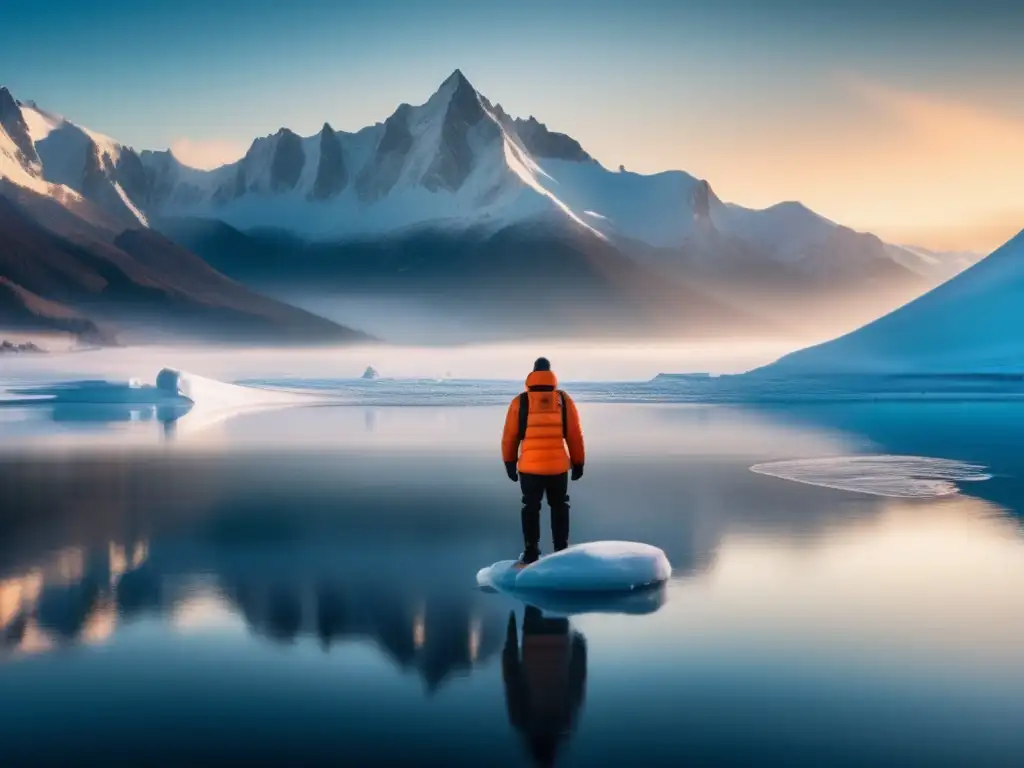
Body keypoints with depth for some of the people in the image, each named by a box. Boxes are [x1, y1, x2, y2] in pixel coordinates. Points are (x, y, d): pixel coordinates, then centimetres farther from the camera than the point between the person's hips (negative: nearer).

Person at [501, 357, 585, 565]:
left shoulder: (520, 401, -3)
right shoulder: (564, 400, 0)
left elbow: (509, 435, -1)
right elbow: (575, 435, 1)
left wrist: (509, 462, 10)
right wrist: (578, 463, 10)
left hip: (529, 466, -1)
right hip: (558, 465, 1)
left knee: (531, 508, 11)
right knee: (559, 507, 15)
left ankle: (531, 553, 12)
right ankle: (561, 552, 16)